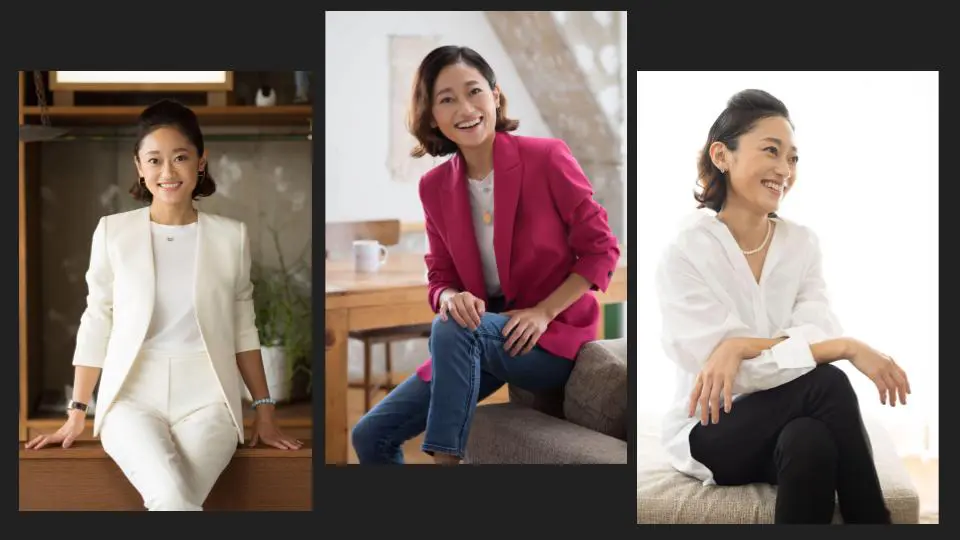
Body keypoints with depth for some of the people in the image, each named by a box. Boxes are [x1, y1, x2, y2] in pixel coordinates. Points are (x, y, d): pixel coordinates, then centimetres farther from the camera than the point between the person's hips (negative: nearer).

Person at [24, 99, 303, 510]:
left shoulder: (231, 236, 5)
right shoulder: (113, 232, 2)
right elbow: (96, 325, 8)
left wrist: (265, 410, 10)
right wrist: (77, 414, 6)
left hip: (206, 399, 1)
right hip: (132, 396, -1)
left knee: (171, 502, -25)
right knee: (172, 499, -29)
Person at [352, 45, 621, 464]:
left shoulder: (546, 157, -13)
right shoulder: (435, 186, 1)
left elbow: (602, 249, -8)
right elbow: (440, 278, 7)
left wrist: (543, 312, -18)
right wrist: (452, 298, -18)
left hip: (553, 337, -5)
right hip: (476, 342, 5)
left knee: (452, 331, -34)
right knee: (370, 435, -4)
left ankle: (444, 459, -24)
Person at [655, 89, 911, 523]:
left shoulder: (803, 243, 3)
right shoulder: (685, 253, -13)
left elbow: (819, 333, -11)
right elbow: (720, 367, -22)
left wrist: (743, 345, -30)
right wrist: (847, 348, -26)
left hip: (787, 426, 4)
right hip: (710, 433, -4)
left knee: (809, 441, -33)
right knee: (825, 382, -29)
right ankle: (873, 522, -18)